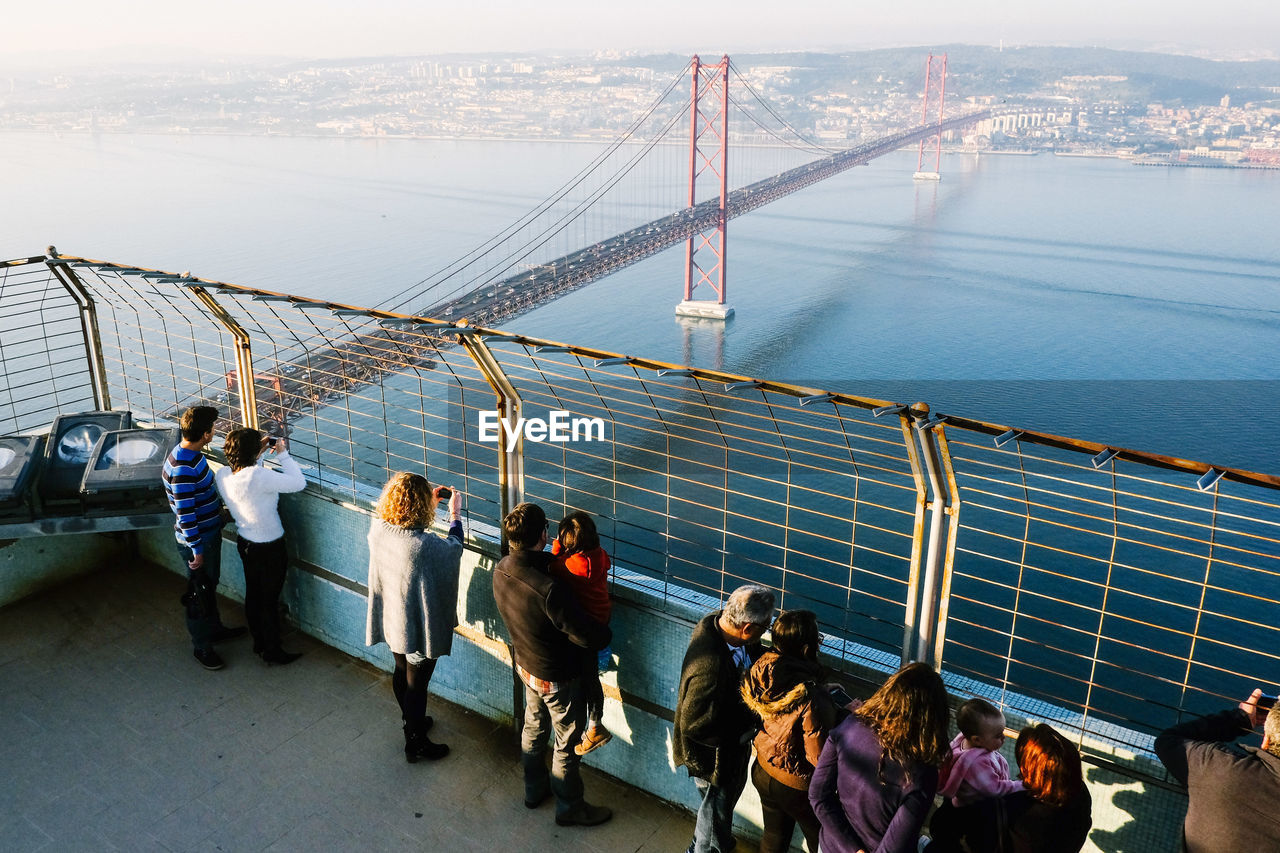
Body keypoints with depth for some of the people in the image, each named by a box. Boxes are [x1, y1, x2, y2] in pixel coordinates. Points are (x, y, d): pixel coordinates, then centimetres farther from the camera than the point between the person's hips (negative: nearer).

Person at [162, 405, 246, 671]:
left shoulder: (192, 454, 1)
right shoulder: (182, 468, -30)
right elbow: (185, 513, -27)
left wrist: (220, 507, 25)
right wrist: (196, 549, -22)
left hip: (210, 533, 9)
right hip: (197, 540, -9)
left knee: (211, 586, 25)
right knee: (199, 593, 7)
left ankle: (214, 627, 44)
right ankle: (201, 646, 22)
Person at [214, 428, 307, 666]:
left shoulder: (222, 475, -10)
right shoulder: (258, 476, -33)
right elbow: (299, 483, -26)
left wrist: (259, 454, 7)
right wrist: (283, 454, -16)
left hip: (244, 542, 7)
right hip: (269, 548, -7)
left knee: (252, 594, 23)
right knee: (270, 600, 9)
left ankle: (259, 643, 40)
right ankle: (272, 652, 24)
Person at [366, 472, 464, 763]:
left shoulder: (378, 529, -15)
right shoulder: (425, 545, -34)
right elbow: (454, 548, -12)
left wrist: (431, 502, 10)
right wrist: (455, 513, 2)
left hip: (390, 620, 7)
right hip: (417, 627, -7)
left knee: (401, 673, 27)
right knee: (416, 686, 13)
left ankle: (412, 722, 51)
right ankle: (416, 744, 32)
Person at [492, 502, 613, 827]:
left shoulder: (501, 570, -16)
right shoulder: (550, 590, -39)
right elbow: (590, 637, -32)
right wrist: (605, 633, -12)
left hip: (525, 665, 7)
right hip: (559, 678, -7)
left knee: (534, 727, 29)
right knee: (567, 744, 16)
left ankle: (534, 789, 51)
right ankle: (569, 807, 36)